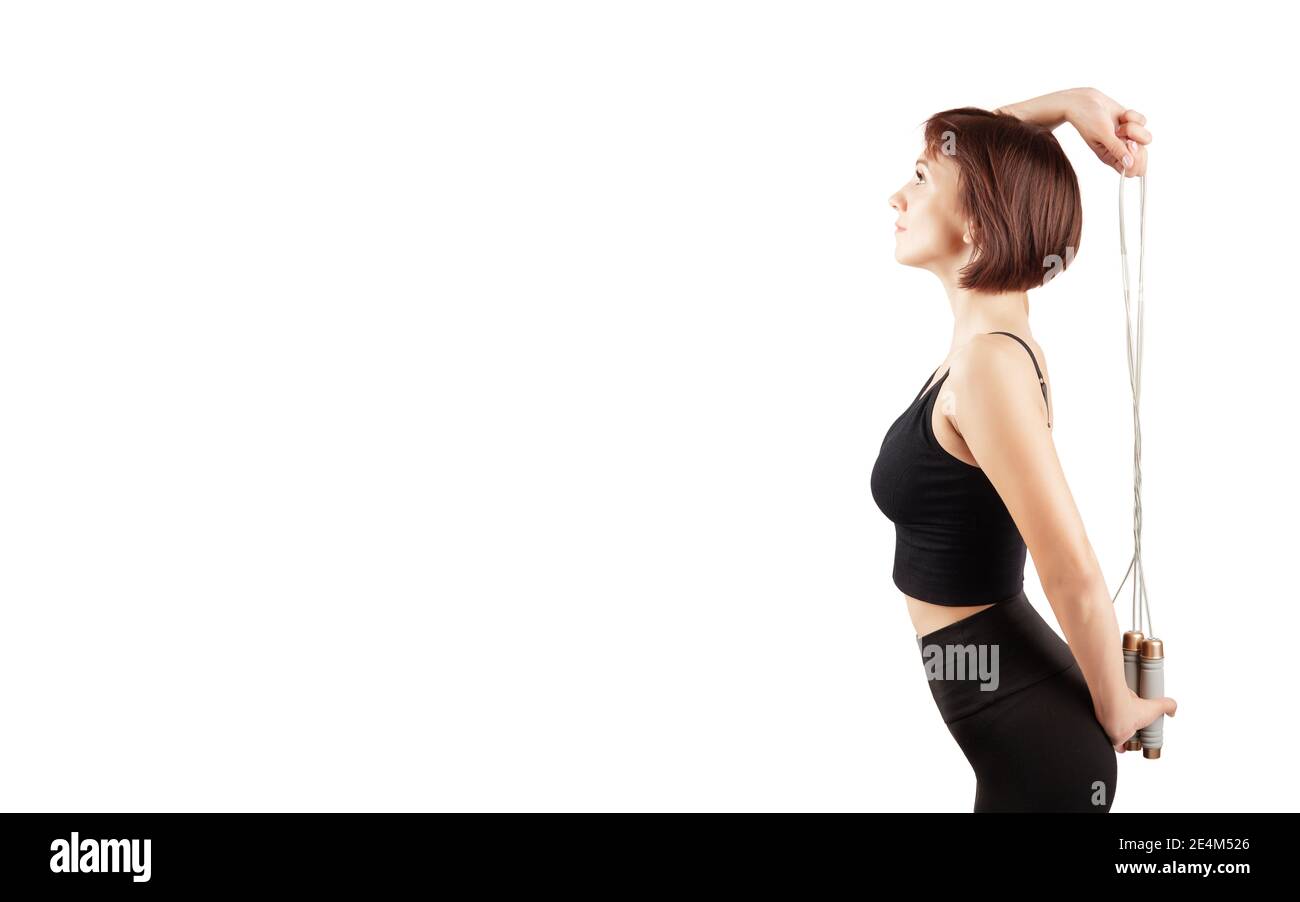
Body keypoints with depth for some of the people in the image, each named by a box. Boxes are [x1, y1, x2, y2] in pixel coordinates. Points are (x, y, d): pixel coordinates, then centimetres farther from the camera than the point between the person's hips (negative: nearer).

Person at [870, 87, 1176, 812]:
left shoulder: (990, 363, -24)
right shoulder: (991, 330, 1)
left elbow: (1077, 581, -24)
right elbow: (984, 145, 17)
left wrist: (1115, 711, -10)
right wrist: (1074, 102, 3)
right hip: (1023, 710, 9)